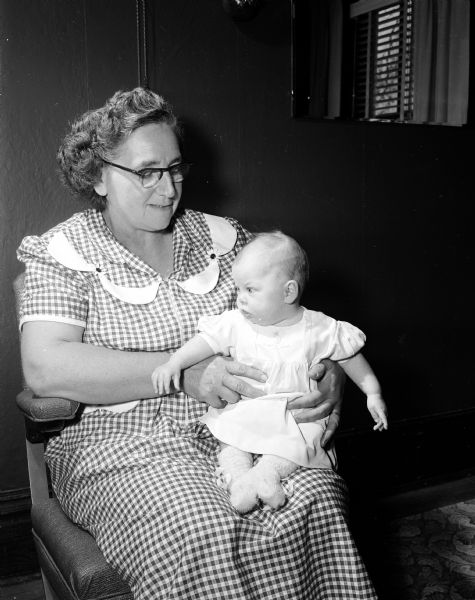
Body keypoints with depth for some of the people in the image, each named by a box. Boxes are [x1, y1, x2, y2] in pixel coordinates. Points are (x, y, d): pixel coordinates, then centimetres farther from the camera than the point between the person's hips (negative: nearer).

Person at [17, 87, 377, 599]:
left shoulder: (221, 238, 11)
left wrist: (328, 374, -10)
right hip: (123, 443, -3)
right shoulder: (64, 254, 0)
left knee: (317, 497, -24)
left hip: (237, 429, 4)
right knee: (200, 530, -32)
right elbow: (45, 369, -15)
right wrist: (184, 372, -21)